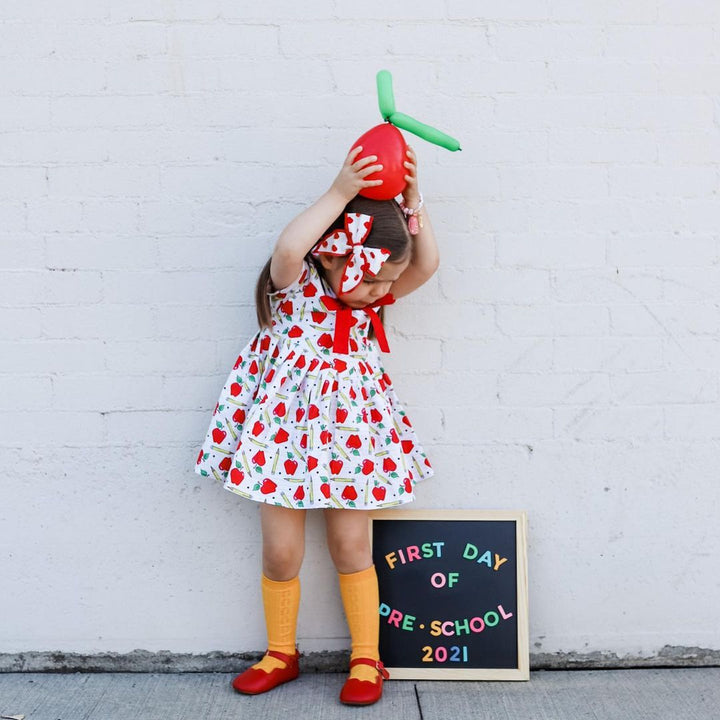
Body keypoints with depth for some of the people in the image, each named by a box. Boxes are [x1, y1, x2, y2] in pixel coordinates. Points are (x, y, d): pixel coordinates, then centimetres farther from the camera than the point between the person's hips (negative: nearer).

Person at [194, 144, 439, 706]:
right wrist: (339, 193, -34)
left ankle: (367, 660, 23)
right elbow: (287, 248, -35)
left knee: (351, 546, 6)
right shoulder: (295, 281, -12)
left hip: (348, 424, 3)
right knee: (281, 551, 5)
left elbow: (426, 264, -9)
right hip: (284, 419, -3)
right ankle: (281, 655, 28)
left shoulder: (371, 290, 3)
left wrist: (411, 199, -12)